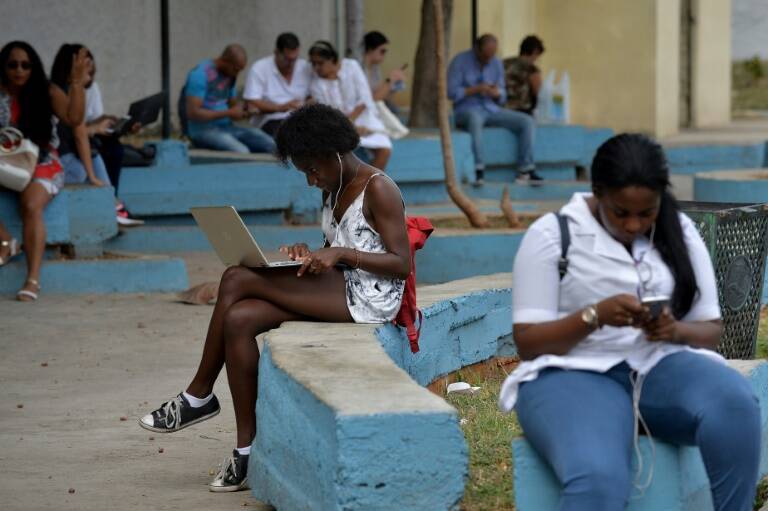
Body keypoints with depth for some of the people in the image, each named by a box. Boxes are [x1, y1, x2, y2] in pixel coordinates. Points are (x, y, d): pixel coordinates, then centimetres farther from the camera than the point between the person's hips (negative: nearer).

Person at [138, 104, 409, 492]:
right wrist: (311, 255, 3)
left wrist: (342, 254, -22)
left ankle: (199, 396, -6)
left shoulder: (378, 190, -9)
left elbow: (402, 265, -14)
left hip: (368, 298, -9)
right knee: (239, 320, -15)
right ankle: (247, 450, -13)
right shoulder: (333, 191, 17)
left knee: (238, 280, -19)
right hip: (335, 291, 9)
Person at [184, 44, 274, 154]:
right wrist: (228, 113, -18)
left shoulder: (230, 75, 12)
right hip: (203, 131, -8)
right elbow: (193, 113, -19)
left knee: (270, 145, -14)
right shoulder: (200, 74, -13)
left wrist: (243, 108, -1)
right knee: (241, 153, -34)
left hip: (226, 127, 8)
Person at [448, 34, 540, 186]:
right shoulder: (460, 61, -6)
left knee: (527, 122, -14)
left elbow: (502, 98, 13)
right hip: (467, 111, -5)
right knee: (475, 119, -42)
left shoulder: (497, 64, 8)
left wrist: (497, 93, -12)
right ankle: (478, 170, -42)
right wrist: (476, 89, -22)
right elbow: (452, 92, -12)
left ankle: (525, 170, -16)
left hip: (491, 109, 5)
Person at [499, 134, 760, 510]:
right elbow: (528, 343, -3)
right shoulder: (551, 235, -2)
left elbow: (711, 330, 12)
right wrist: (594, 316, -20)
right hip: (574, 374, -4)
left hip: (662, 366, 4)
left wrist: (676, 330, -12)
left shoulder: (681, 232, 10)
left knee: (735, 404, -33)